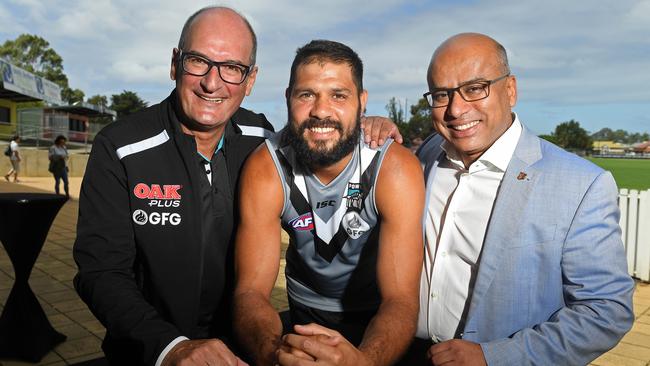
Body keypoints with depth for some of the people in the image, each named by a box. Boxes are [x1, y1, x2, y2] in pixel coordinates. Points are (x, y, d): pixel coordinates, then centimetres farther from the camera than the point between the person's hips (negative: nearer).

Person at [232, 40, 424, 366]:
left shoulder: (394, 169, -22)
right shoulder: (265, 169, -18)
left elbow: (401, 298, -26)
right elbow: (251, 290, -21)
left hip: (379, 316, -1)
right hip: (306, 314, 2)